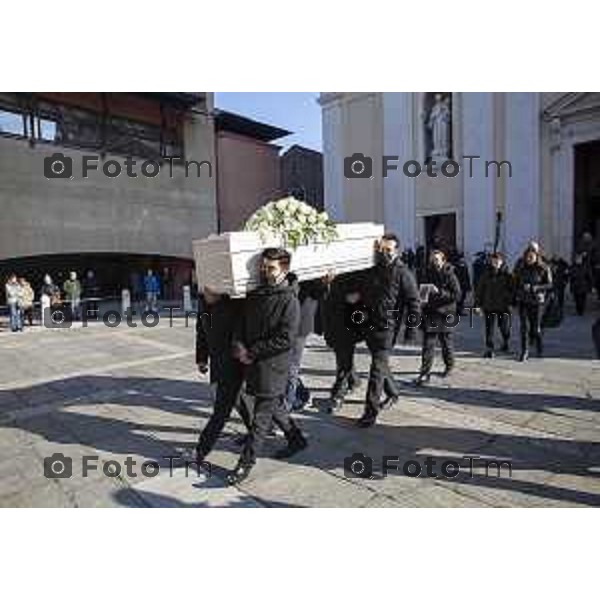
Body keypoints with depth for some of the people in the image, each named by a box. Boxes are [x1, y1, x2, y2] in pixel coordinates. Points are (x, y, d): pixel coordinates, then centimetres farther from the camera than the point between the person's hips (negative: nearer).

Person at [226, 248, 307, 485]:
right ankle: (296, 439, 42)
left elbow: (285, 338, -20)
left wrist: (252, 352, -17)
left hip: (273, 367, -8)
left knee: (261, 417, 2)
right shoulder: (254, 295, 7)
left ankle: (246, 463, 15)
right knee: (274, 406, 22)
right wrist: (239, 345, -10)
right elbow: (241, 323, 10)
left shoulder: (289, 299, -15)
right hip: (253, 365, 8)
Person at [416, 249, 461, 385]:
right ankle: (425, 373, -1)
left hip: (445, 314, -3)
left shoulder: (449, 275, -6)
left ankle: (449, 366, 38)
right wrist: (423, 295, -1)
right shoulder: (428, 274, 8)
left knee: (446, 342, 13)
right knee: (428, 344, -3)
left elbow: (457, 294, -11)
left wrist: (439, 292, -19)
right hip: (430, 314, 3)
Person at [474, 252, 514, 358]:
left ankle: (505, 342, 40)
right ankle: (489, 349, 7)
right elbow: (480, 289, 6)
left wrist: (511, 302, -6)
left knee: (504, 327, 9)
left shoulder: (507, 273, -1)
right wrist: (478, 304, 3)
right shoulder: (486, 273, 3)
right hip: (489, 305, 1)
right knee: (489, 329, 0)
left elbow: (512, 288, 1)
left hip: (503, 305, -1)